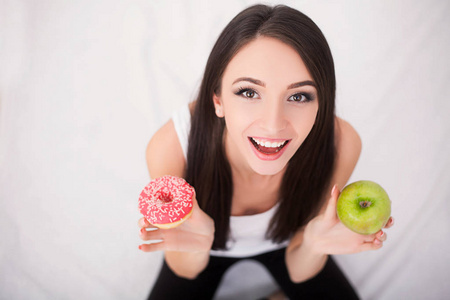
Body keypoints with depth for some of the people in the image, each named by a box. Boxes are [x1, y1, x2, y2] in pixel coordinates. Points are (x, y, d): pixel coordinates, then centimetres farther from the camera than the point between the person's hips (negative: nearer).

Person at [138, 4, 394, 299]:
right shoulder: (172, 147, -36)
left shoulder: (340, 144, -32)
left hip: (283, 244, 2)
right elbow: (187, 273, -18)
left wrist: (314, 244, -39)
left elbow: (298, 272, -17)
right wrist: (195, 246, -40)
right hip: (210, 251, -1)